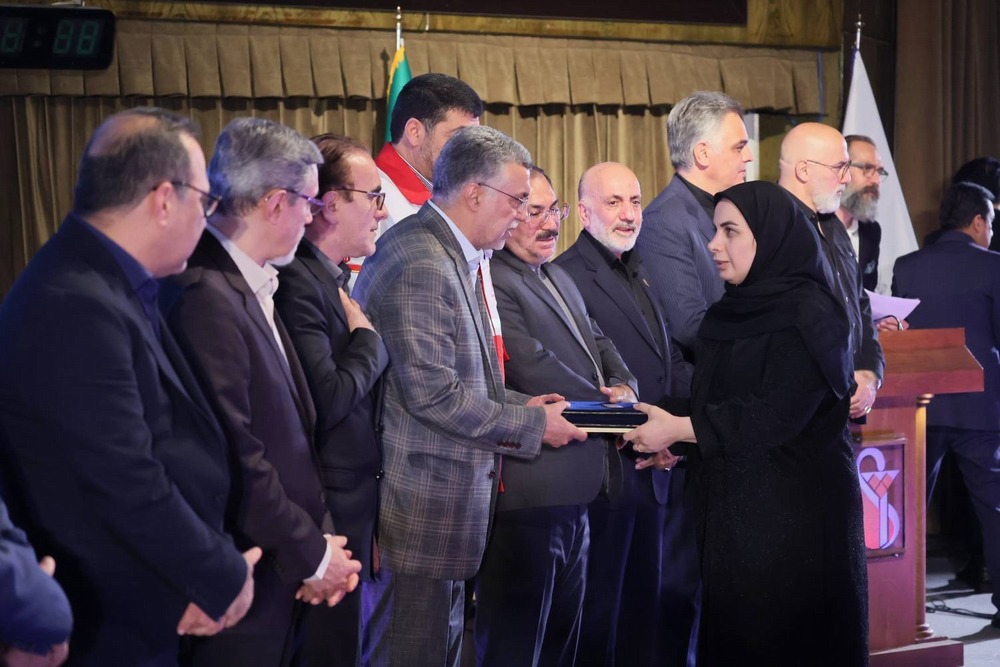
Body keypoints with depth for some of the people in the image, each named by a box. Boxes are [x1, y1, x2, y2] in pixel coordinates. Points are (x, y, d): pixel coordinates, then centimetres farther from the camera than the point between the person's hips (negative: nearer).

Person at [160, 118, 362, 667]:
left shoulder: (251, 286, 9)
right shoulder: (205, 297, -20)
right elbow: (236, 459, -21)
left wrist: (321, 536, 3)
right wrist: (312, 555, -11)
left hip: (283, 574, 9)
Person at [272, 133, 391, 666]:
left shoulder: (335, 278, 12)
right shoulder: (297, 282, -19)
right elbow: (329, 400, -25)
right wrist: (369, 335, -11)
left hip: (355, 508, 9)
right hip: (328, 515, -9)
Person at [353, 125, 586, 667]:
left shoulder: (451, 255, 12)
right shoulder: (421, 265, -20)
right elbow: (431, 393, -22)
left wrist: (521, 405, 6)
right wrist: (532, 425, -13)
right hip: (421, 510, -10)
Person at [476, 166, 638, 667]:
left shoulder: (559, 278, 18)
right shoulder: (494, 283, -16)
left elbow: (597, 344, 19)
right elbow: (536, 369, -22)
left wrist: (623, 387, -3)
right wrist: (611, 409, -10)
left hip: (576, 491, 10)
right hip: (531, 494, -10)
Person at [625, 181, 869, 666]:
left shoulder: (809, 315, -11)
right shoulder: (727, 316, 12)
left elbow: (776, 414, -20)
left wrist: (680, 429, -17)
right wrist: (671, 436, -4)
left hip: (795, 512, -7)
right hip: (731, 508, 7)